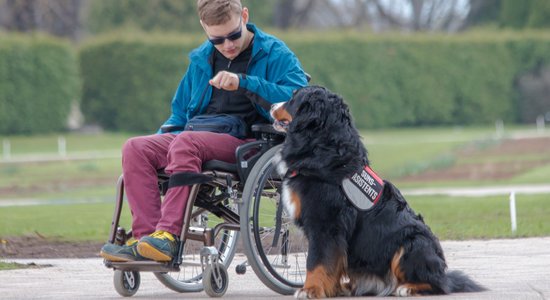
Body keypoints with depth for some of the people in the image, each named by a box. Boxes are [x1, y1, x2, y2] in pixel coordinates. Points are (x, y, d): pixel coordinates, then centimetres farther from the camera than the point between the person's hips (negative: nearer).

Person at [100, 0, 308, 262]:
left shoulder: (274, 54, 1)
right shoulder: (201, 59, 19)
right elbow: (180, 114, 27)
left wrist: (244, 82, -23)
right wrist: (164, 137, 6)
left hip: (248, 142, -6)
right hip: (200, 137, 6)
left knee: (185, 142, -34)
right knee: (136, 148, -17)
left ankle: (168, 235, -40)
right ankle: (145, 235, -28)